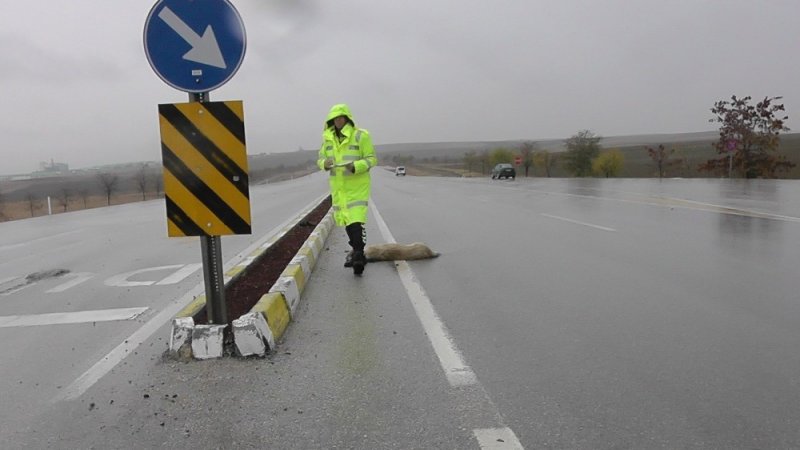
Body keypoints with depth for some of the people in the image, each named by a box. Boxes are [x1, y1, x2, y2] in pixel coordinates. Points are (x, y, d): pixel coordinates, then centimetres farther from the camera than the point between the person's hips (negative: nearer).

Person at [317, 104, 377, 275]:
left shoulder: (361, 136, -7)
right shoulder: (328, 138, 9)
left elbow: (371, 159, -6)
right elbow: (321, 159, 14)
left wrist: (355, 166, -24)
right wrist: (325, 163, -11)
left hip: (357, 184, -6)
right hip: (338, 185, 6)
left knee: (357, 218, -16)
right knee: (345, 218, 14)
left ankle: (358, 254, -14)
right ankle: (357, 250, 31)